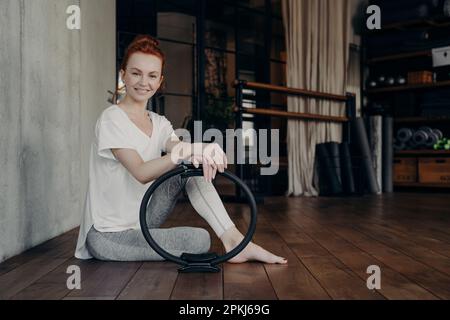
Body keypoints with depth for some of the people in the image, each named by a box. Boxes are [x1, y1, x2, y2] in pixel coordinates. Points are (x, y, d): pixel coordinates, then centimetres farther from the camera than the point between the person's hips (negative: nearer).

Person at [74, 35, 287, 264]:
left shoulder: (159, 124, 8)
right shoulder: (112, 119, -13)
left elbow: (176, 149, -14)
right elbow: (141, 173, -26)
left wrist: (203, 153, -38)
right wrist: (186, 151, -41)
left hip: (141, 220, 7)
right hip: (107, 235, -7)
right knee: (200, 240, -25)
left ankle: (233, 239, -17)